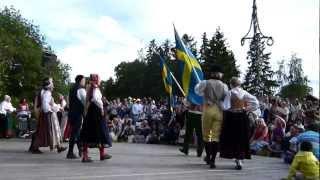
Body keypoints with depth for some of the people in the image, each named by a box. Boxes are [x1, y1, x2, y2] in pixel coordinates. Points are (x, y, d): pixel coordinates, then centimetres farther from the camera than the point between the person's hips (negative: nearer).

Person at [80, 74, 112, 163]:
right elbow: (95, 98, -29)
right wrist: (101, 106, -20)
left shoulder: (90, 89, 13)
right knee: (100, 132, 3)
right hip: (96, 112, -8)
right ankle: (102, 154, 11)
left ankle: (85, 156, 8)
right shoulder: (96, 88, -11)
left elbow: (87, 101, 13)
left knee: (87, 134, 7)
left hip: (89, 112, 8)